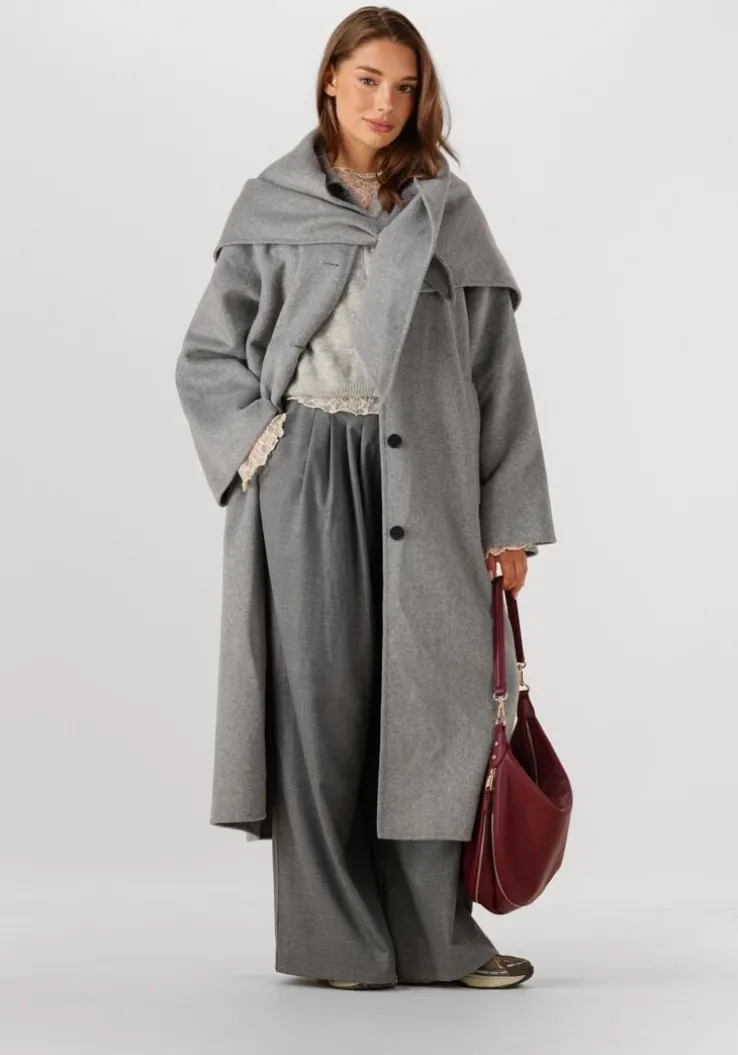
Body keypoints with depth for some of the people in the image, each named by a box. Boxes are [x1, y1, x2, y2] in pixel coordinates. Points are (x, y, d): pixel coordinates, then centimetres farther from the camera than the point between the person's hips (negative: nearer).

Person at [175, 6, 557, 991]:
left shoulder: (449, 213, 8)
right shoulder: (271, 205, 6)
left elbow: (497, 370, 6)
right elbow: (207, 355, 9)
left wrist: (512, 519, 1)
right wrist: (262, 441, -7)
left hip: (420, 480, 1)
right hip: (305, 479, -1)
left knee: (428, 698, 1)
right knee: (321, 697, 0)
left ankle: (437, 935, 11)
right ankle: (333, 936, 8)